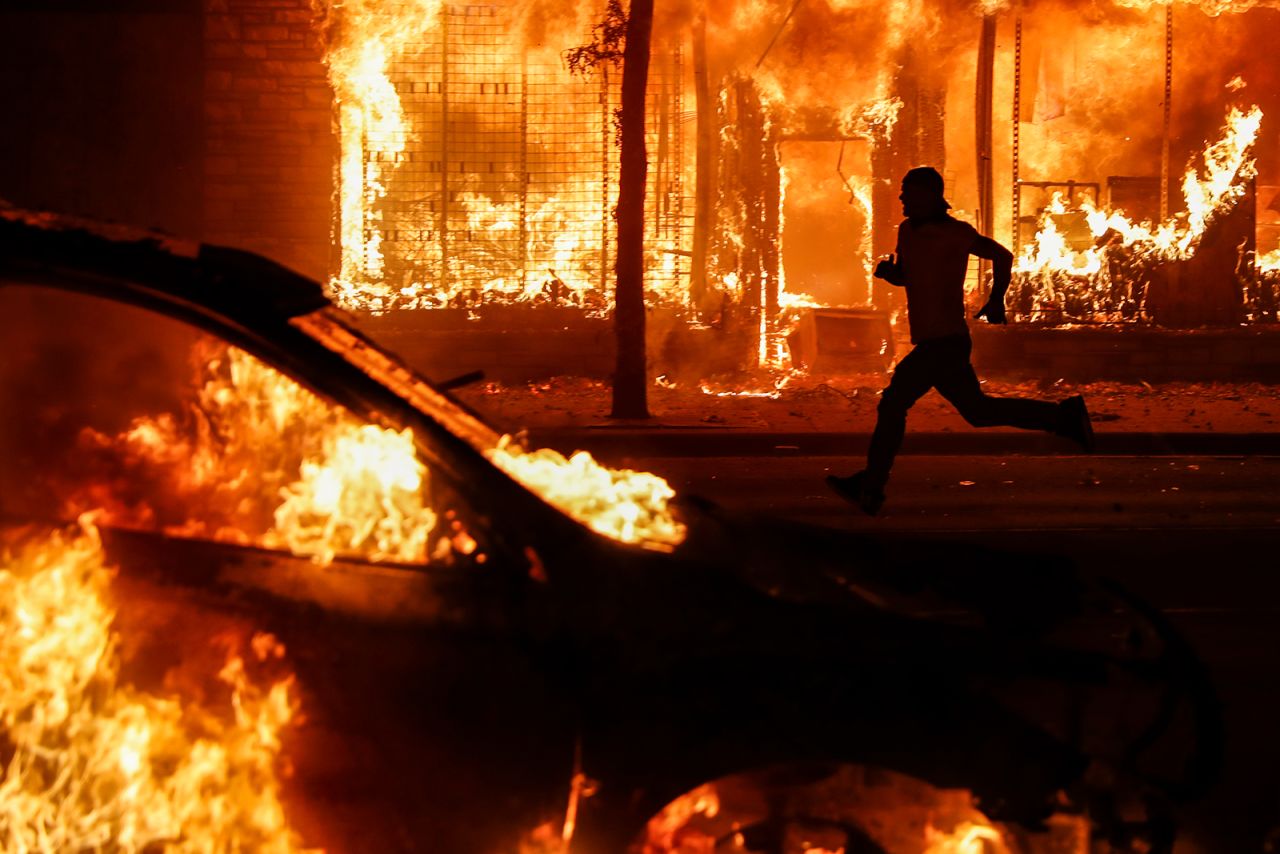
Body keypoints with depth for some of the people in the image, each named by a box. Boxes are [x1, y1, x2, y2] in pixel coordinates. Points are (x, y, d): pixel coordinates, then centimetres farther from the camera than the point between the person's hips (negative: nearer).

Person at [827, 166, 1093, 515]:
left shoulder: (954, 232, -13)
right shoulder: (908, 230, 10)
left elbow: (1002, 255, -7)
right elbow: (903, 276, 21)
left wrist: (996, 299, -15)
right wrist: (886, 271, 0)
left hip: (945, 342, -9)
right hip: (934, 343, 9)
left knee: (893, 402, -8)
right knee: (978, 411, 16)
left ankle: (870, 487, -2)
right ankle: (1066, 417, 20)